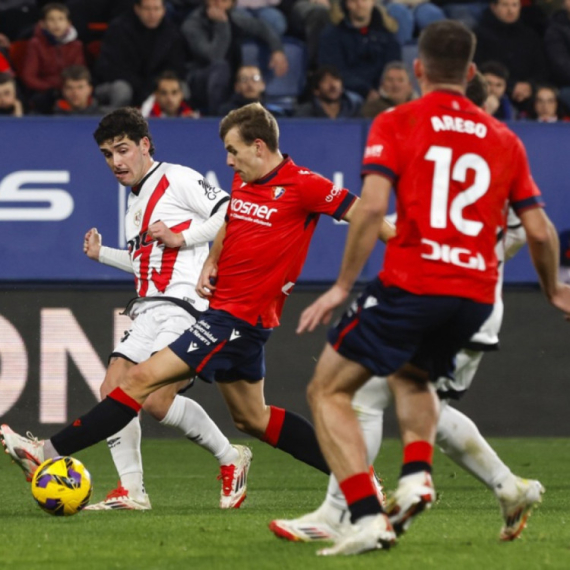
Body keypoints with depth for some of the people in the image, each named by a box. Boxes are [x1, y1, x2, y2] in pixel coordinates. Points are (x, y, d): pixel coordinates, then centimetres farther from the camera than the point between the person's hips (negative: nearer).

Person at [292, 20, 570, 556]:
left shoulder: (395, 124, 0)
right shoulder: (503, 139, 12)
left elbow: (371, 206, -13)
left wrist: (342, 285, -7)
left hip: (411, 285, -5)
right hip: (477, 292, 5)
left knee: (328, 390, 8)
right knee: (411, 374, 34)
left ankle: (367, 517, -8)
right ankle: (417, 474, 8)